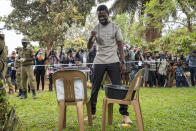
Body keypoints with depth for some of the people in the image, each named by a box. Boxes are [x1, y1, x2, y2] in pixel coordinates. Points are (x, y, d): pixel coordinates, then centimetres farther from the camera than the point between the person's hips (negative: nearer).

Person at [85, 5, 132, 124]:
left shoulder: (115, 27, 3)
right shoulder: (96, 28, 8)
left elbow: (120, 46, 3)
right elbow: (89, 47, 6)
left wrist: (123, 62, -6)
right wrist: (91, 37, -16)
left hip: (113, 61, -2)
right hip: (99, 62, 2)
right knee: (95, 88, 5)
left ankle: (125, 114, 0)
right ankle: (92, 113, 17)